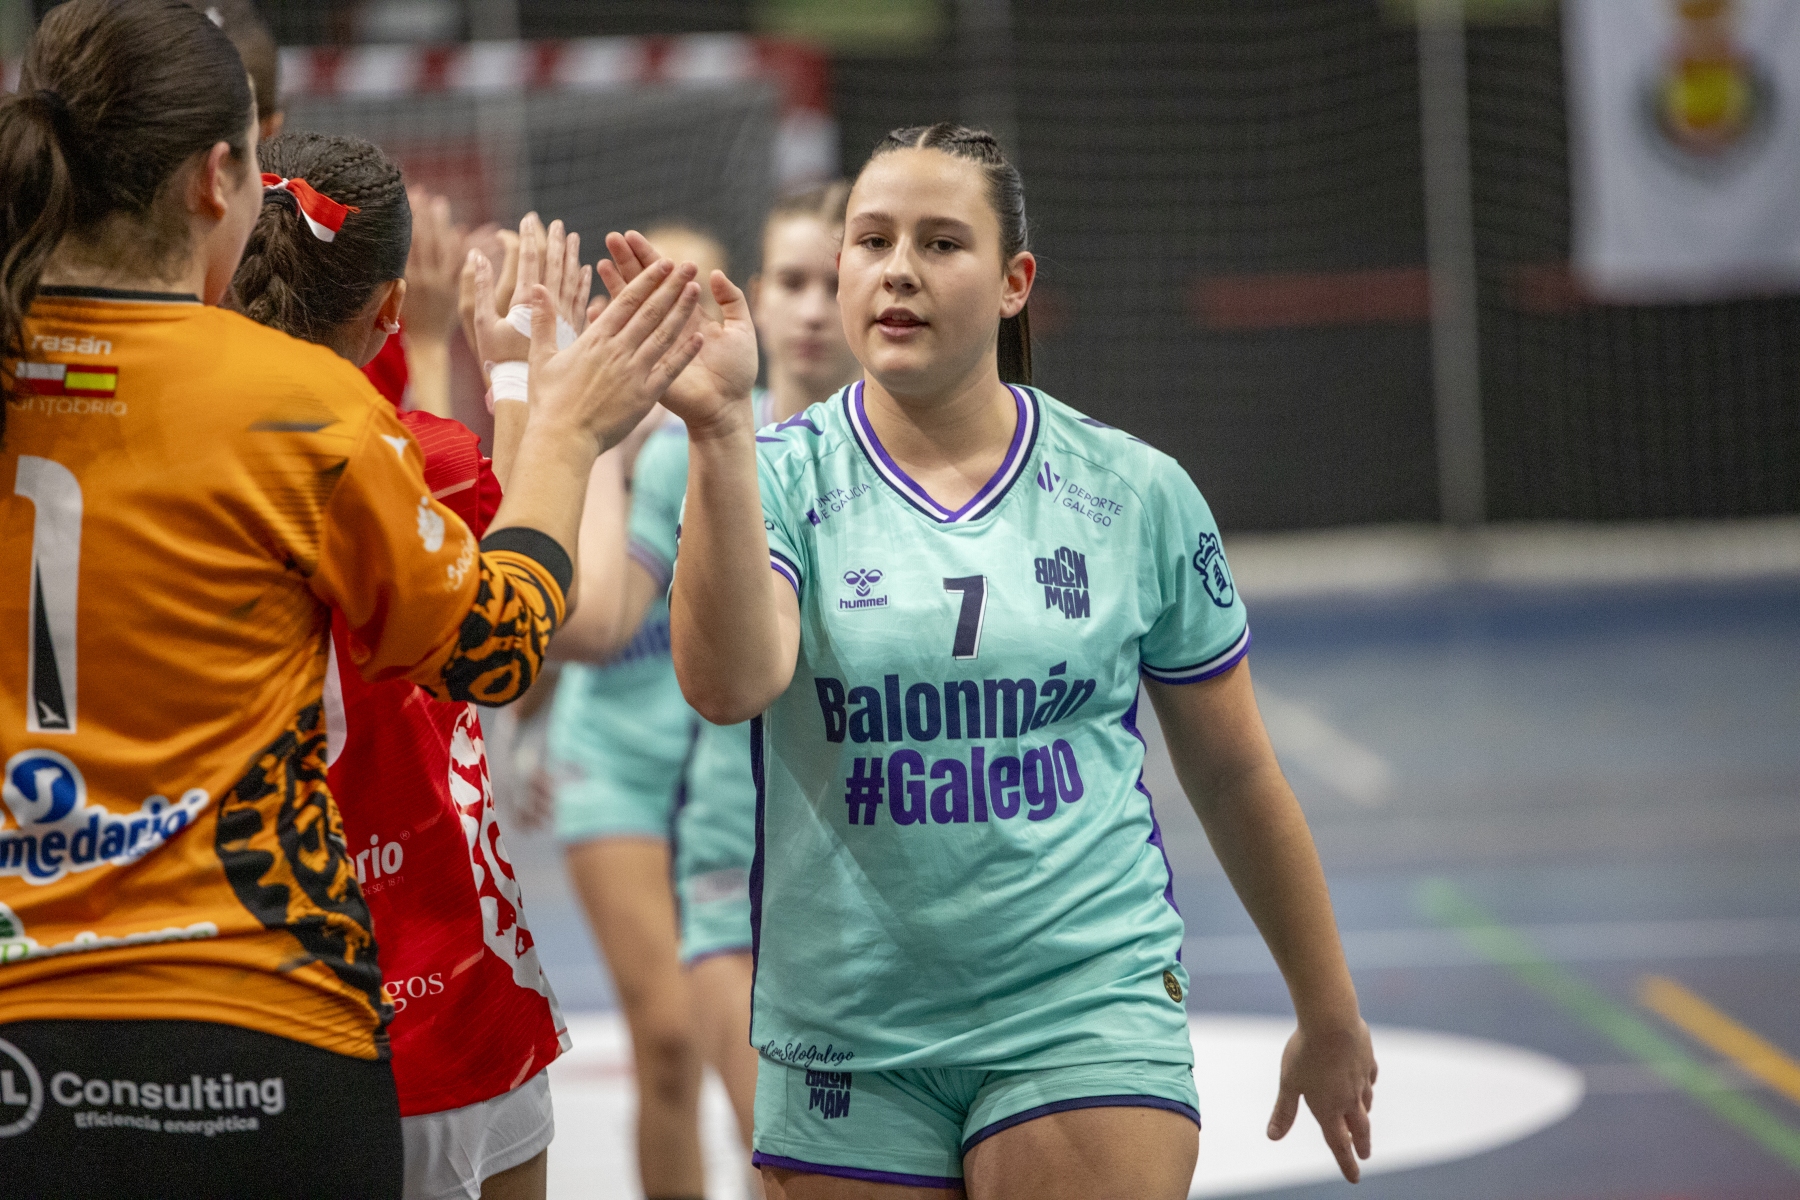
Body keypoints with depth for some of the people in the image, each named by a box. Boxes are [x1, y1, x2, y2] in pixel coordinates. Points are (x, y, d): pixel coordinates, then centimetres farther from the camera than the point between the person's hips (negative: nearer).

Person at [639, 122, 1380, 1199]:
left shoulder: (1134, 492, 2)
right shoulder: (783, 475, -2)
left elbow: (1235, 775, 11)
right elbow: (728, 684, -23)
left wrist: (1330, 1016, 17)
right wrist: (719, 428, -30)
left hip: (1087, 1015, 0)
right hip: (849, 1045, 0)